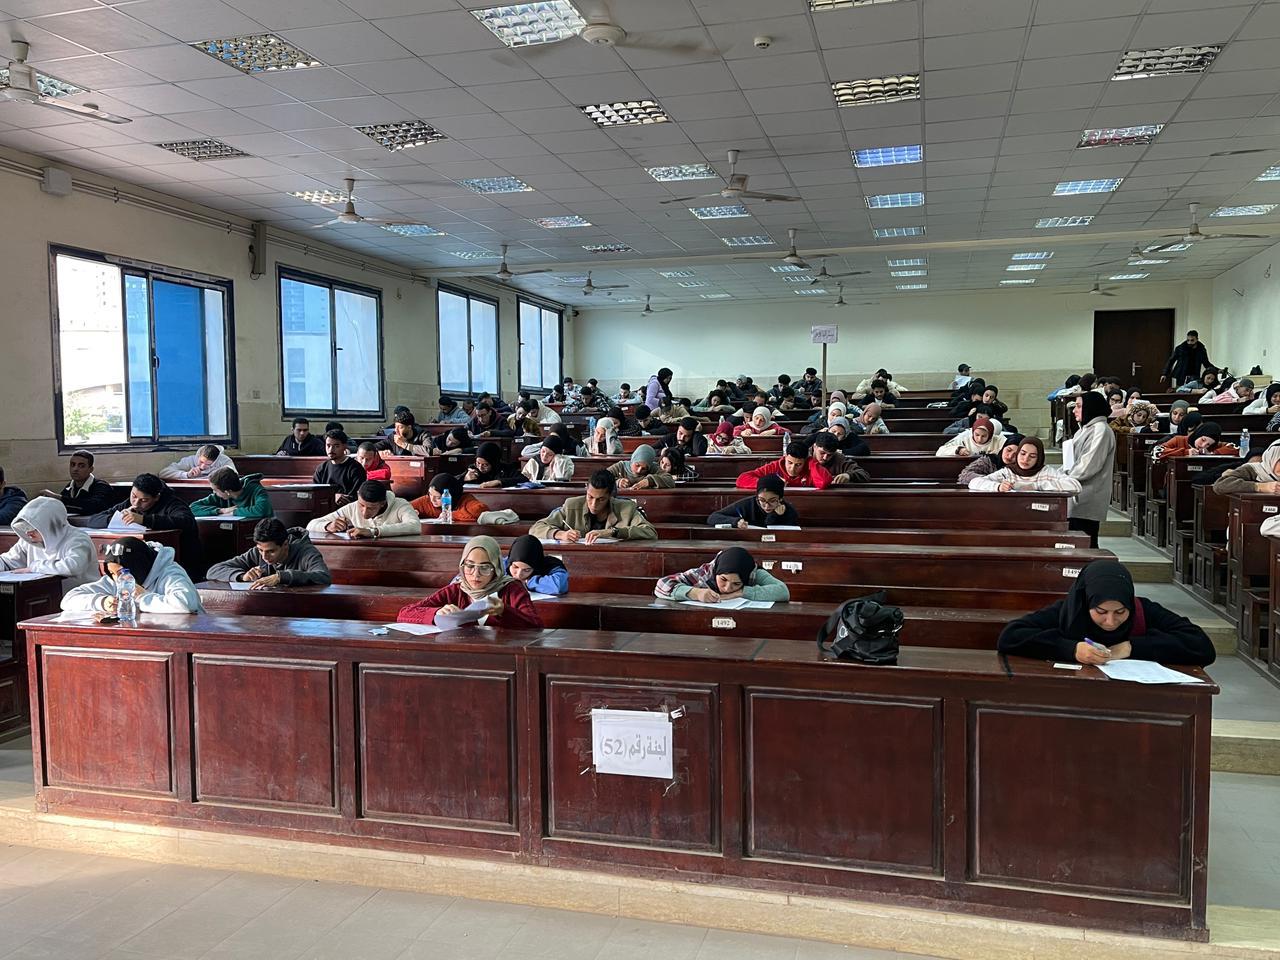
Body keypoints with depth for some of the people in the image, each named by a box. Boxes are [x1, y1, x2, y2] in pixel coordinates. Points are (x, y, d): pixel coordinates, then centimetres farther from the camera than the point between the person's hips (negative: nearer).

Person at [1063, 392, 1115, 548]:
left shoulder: (1101, 430, -10)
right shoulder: (1085, 429, 19)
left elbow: (1090, 465, -18)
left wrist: (1067, 478, -9)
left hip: (1088, 500, -9)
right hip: (1079, 496, 9)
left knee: (1086, 543, -8)